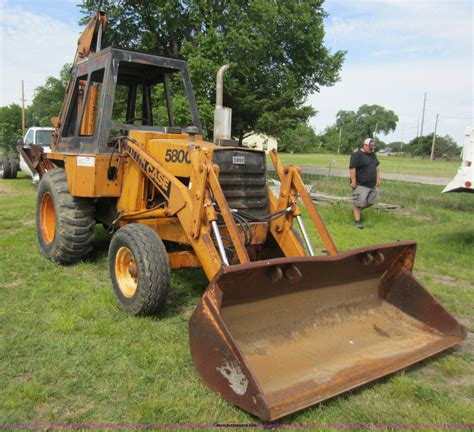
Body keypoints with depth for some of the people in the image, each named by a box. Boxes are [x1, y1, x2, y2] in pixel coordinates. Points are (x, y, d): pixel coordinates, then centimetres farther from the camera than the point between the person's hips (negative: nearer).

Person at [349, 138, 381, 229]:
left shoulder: (372, 154, 15)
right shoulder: (357, 155, -12)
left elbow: (376, 167, 24)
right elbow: (352, 168, -18)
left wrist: (378, 178, 18)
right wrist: (353, 181, -21)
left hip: (372, 184, 8)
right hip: (360, 184, -8)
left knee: (372, 201, 10)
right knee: (359, 203, -6)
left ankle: (356, 210, 30)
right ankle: (357, 221, 4)